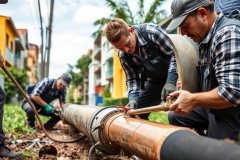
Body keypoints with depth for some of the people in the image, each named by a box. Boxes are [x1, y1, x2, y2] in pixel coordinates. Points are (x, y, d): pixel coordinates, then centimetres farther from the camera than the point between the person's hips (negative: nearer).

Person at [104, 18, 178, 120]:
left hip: (175, 74, -5)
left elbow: (175, 54, -24)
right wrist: (133, 98, -20)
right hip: (154, 80, 5)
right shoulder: (123, 55, -11)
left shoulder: (151, 32, -27)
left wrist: (171, 82, -33)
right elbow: (132, 79, -2)